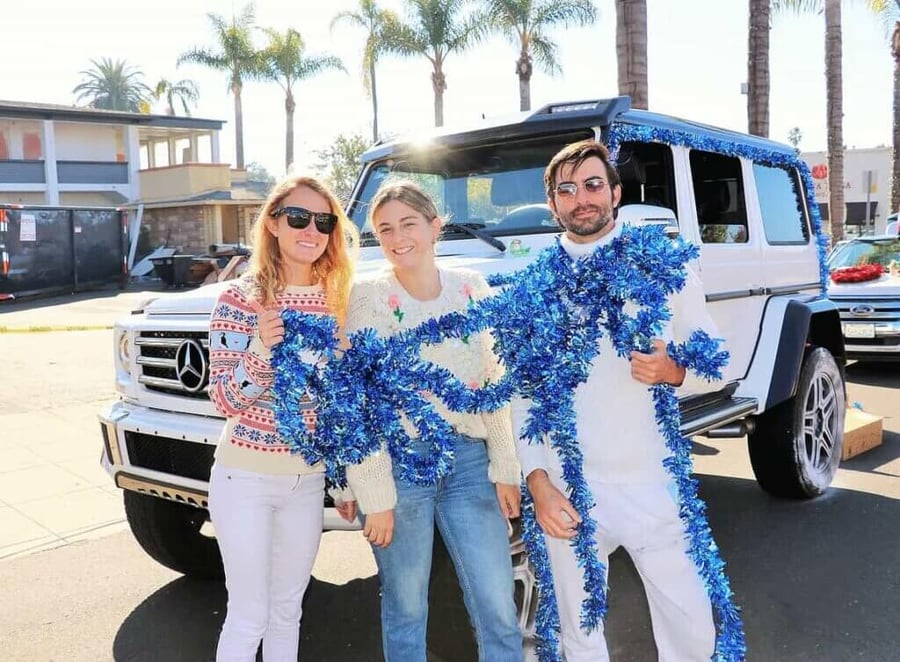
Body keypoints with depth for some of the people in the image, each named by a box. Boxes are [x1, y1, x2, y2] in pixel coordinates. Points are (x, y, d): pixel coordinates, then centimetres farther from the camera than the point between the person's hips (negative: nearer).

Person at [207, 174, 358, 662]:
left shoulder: (337, 299, 1)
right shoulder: (241, 297, -11)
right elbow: (223, 400, -13)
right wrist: (261, 350, -29)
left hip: (308, 480, 4)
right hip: (245, 477, -4)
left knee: (287, 611, 16)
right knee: (248, 617, 5)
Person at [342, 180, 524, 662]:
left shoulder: (471, 288, 4)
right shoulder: (369, 296, -6)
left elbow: (493, 384, 7)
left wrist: (505, 469, 2)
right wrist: (375, 496, -10)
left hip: (469, 460, 3)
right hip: (399, 463, -2)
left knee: (499, 613, 5)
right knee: (405, 609, 11)